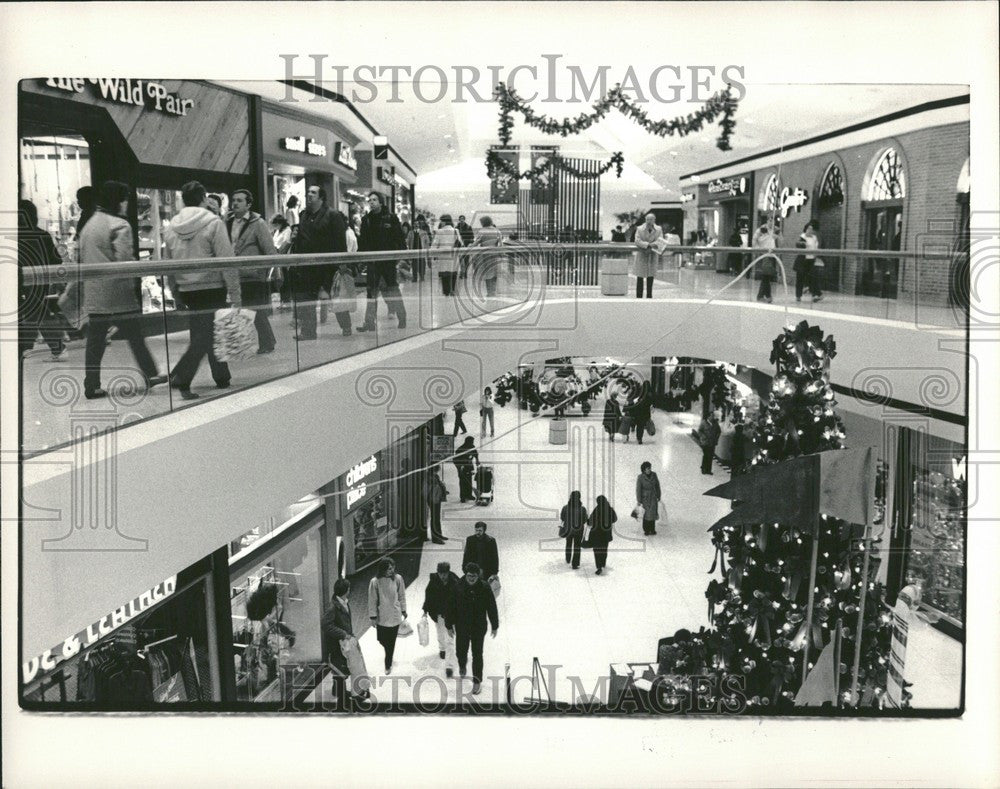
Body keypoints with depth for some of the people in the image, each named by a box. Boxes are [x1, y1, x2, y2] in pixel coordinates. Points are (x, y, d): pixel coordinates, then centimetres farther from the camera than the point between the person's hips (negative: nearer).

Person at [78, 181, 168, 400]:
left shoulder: (89, 225, 15)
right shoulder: (120, 225, -10)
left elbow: (83, 258, 17)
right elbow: (124, 259, -20)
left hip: (94, 293, 7)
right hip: (118, 293, -7)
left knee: (95, 340, 7)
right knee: (135, 335, 4)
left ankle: (92, 385, 7)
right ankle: (150, 375, 12)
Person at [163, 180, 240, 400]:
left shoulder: (171, 228, 7)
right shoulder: (213, 223, -9)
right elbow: (227, 261, -12)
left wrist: (176, 295, 19)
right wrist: (235, 294, -9)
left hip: (186, 291, 6)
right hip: (212, 289, -6)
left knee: (210, 333, 17)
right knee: (204, 336, -4)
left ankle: (222, 378, 25)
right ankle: (180, 378, -16)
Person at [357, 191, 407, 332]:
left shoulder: (390, 218, -3)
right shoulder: (366, 220, 9)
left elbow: (400, 239, -4)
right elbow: (362, 241, 11)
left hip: (388, 260, -4)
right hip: (372, 261, 4)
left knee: (392, 290, 1)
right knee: (372, 291, 2)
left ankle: (402, 319, 13)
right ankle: (369, 323, 4)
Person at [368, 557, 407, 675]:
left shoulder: (397, 578, -10)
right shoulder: (375, 582, -15)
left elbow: (402, 596, 4)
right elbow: (372, 600, -7)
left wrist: (403, 610, 10)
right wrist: (373, 616, -5)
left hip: (395, 616, 0)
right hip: (381, 616, 0)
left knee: (391, 642, 5)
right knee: (382, 640, 10)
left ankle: (388, 665, 21)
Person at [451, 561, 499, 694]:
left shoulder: (484, 587, -13)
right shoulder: (458, 587, -12)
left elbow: (492, 607, -5)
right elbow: (452, 607, -3)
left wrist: (495, 626, 0)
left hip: (479, 627, -1)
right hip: (462, 626, 1)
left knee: (477, 654, 3)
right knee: (461, 650, 11)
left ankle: (477, 681, 17)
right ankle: (462, 666, 47)